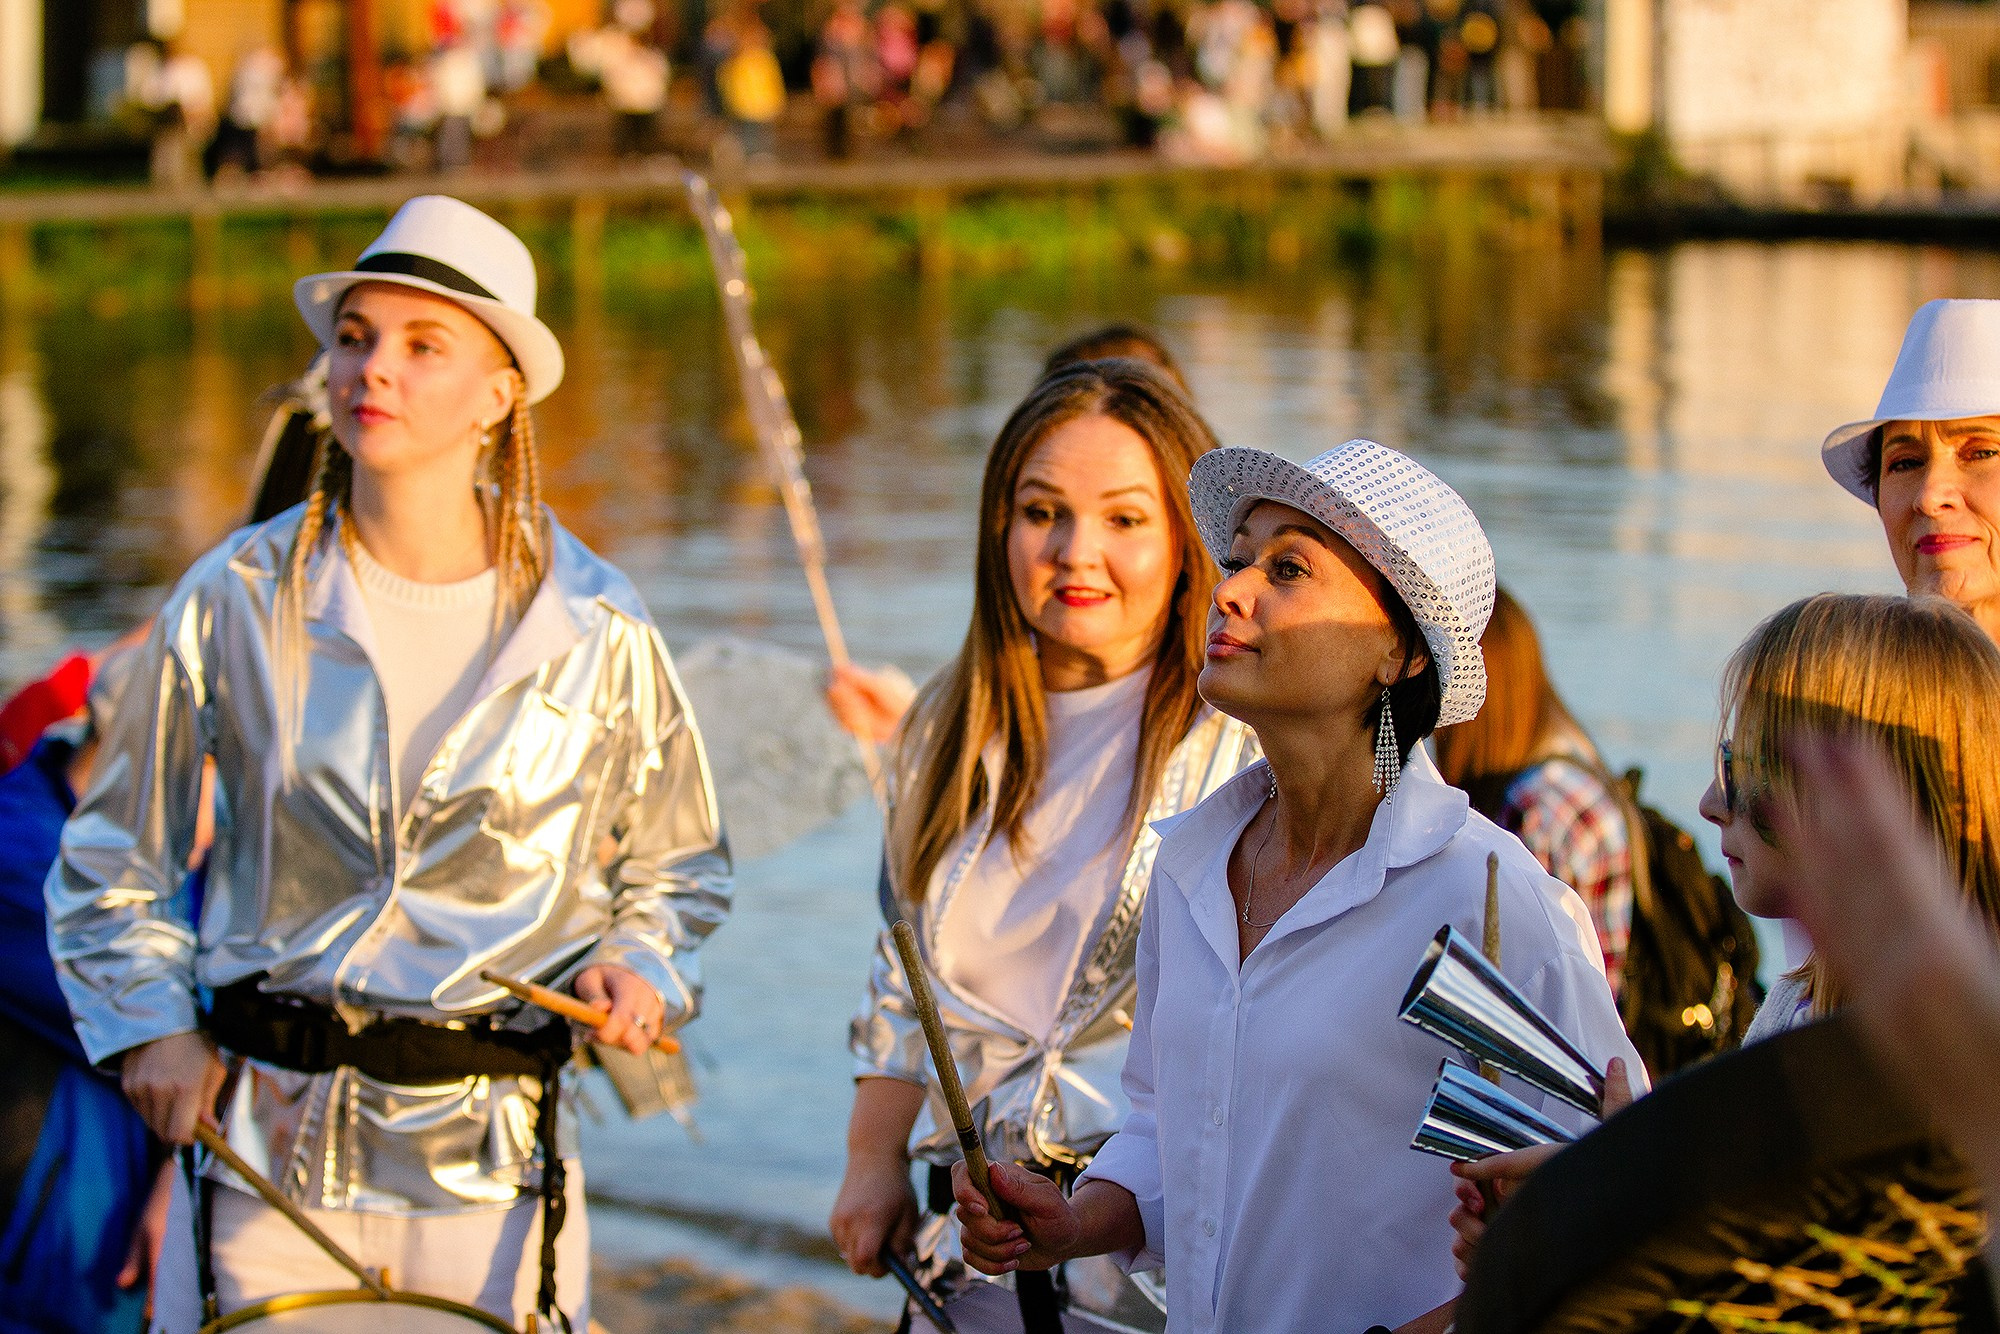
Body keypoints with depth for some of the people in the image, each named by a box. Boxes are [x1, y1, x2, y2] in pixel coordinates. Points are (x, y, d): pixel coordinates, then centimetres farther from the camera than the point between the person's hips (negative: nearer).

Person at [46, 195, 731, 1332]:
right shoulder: (241, 600, -2)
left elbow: (677, 866, 13)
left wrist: (638, 959, -5)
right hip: (264, 1145, 0)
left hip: (491, 1162, 0)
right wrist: (150, 1024, -3)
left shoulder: (593, 631, -2)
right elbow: (112, 857, 9)